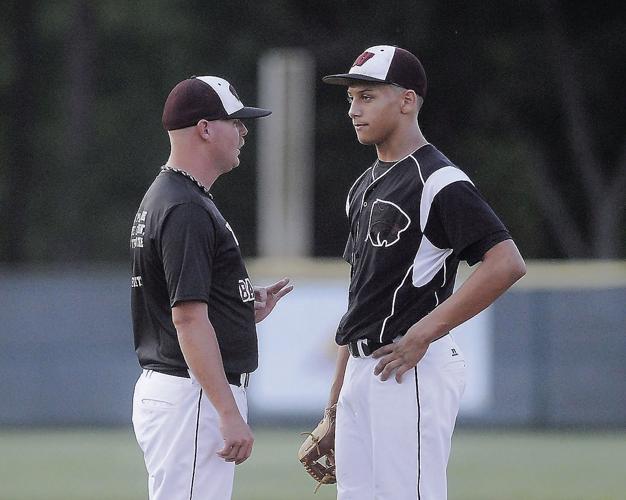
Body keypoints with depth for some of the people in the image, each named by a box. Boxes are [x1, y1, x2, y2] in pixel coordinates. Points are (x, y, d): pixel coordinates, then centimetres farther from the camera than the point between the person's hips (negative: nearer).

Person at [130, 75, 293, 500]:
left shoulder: (163, 197, 17)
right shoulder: (187, 210, -16)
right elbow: (189, 320, -23)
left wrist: (248, 310, 13)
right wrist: (230, 414, -25)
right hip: (190, 398, -11)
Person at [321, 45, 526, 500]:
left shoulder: (439, 181, -11)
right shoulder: (364, 186, 18)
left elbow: (507, 264, -23)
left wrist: (425, 332, -20)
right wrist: (334, 404, 20)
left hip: (414, 370, -9)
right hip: (362, 368, 9)